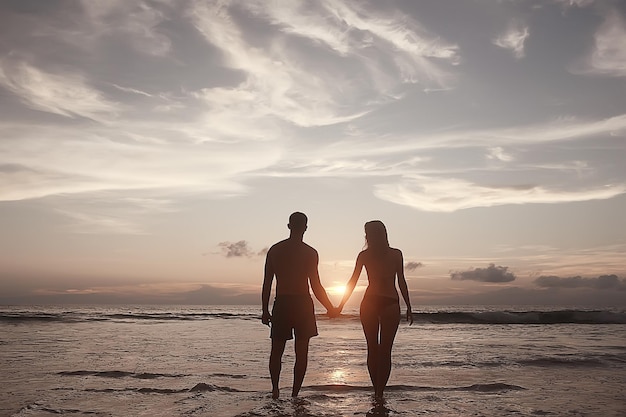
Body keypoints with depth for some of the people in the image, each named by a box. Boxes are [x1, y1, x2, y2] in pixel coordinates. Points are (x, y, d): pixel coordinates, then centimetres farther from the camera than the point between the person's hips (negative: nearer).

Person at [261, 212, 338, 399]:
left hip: (281, 304, 2)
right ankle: (295, 394, 4)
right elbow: (316, 286, -7)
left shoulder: (274, 250, 4)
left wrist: (265, 310, 11)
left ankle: (275, 389, 5)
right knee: (301, 352, 5)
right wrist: (330, 308, 5)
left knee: (276, 350, 13)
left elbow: (267, 284, 5)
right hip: (302, 304, -2)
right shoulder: (310, 253, -6)